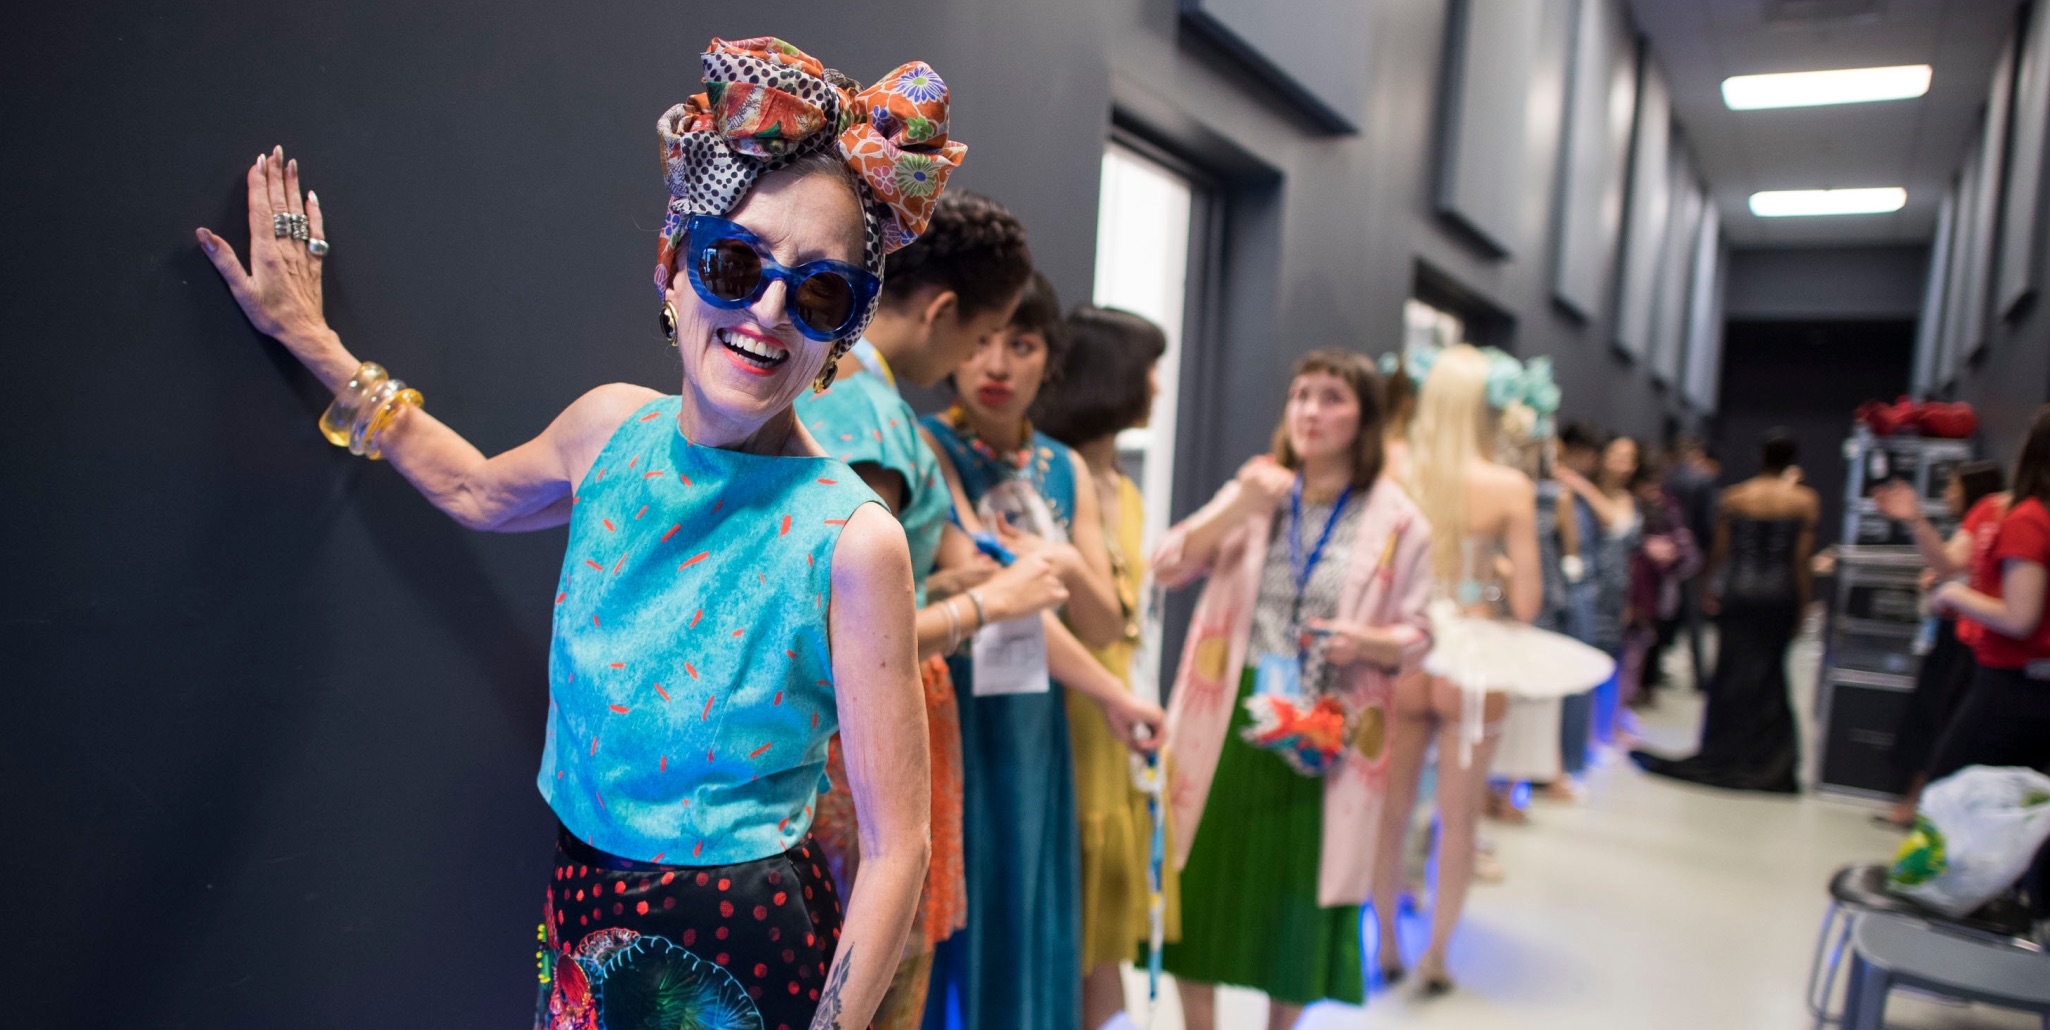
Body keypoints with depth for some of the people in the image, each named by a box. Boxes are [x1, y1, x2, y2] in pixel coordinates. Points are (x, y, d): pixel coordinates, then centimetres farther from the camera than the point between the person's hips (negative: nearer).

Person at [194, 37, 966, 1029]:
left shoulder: (851, 543, -24)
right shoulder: (612, 428, -7)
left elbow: (895, 850, -18)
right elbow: (476, 489, 17)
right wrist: (315, 343, 19)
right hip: (581, 927, 5)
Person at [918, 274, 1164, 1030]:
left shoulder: (1067, 471, 9)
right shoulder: (925, 447, -8)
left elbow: (1106, 625, 8)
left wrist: (1068, 564, -12)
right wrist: (1112, 698, -13)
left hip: (1032, 738, 5)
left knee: (1019, 932, 13)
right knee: (944, 931, 2)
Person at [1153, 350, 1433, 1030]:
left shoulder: (1397, 521, -3)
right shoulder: (1254, 489, 4)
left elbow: (1416, 636, 3)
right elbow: (1167, 568, -6)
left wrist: (1366, 641, -20)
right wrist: (1237, 509, -21)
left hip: (1320, 737, -1)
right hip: (1228, 722, 2)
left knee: (1297, 896, 10)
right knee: (1203, 883, 8)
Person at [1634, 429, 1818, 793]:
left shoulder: (1732, 497, -1)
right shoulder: (1805, 501, -4)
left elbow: (1720, 551, 2)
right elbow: (1801, 559, -6)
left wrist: (1712, 590, 12)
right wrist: (1803, 604, 1)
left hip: (1735, 595, 1)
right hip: (1778, 596, -1)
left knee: (1731, 671, 8)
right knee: (1768, 673, 7)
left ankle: (1721, 755, 12)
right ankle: (1762, 760, 12)